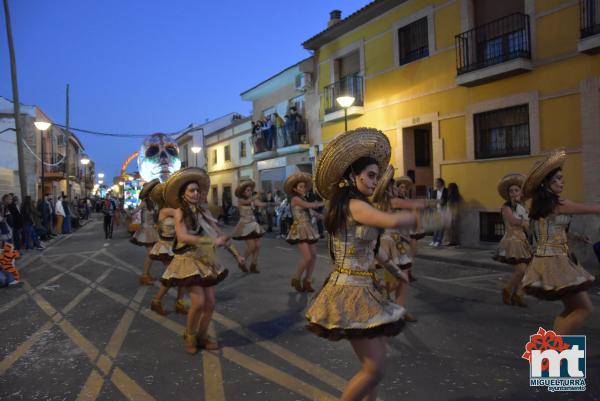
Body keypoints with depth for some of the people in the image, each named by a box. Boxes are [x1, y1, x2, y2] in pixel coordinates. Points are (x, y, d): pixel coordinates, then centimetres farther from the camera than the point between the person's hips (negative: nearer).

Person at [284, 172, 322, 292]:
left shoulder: (303, 198, 15)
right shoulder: (295, 199, -10)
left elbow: (311, 211, 9)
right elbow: (310, 205, -19)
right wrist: (322, 203, -6)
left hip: (308, 229, 8)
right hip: (300, 230, -8)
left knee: (314, 256, 3)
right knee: (307, 257, -14)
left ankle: (307, 281, 14)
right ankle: (296, 279, 6)